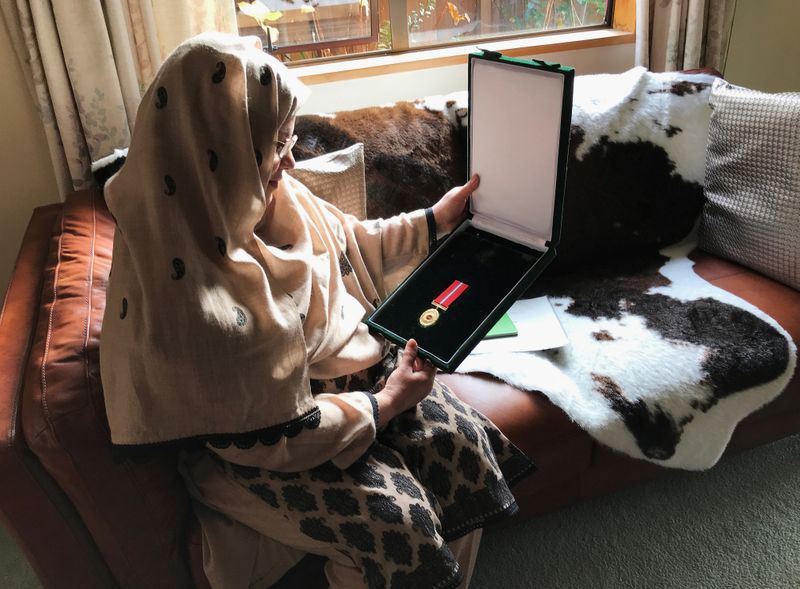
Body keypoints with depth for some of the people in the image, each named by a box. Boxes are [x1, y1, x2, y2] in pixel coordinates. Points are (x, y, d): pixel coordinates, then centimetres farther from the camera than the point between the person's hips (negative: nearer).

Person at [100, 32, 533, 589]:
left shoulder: (262, 196, -12)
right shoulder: (183, 301, -34)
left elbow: (347, 244, 8)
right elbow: (265, 438, -24)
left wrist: (434, 220, 9)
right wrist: (384, 405, -16)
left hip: (333, 360, 7)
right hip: (255, 439, -6)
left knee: (465, 441, -3)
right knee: (400, 524, -18)